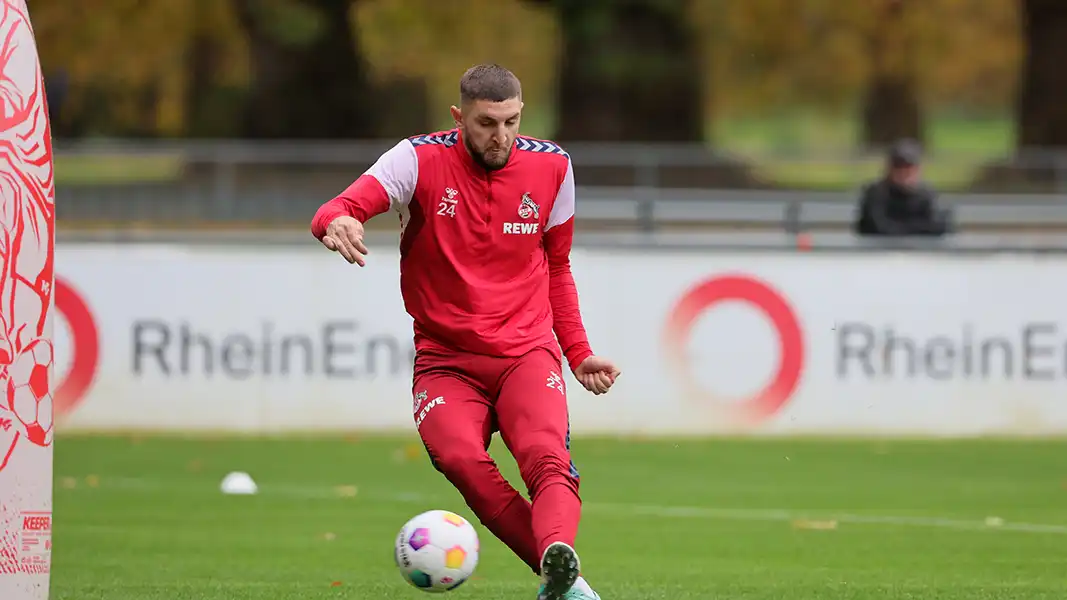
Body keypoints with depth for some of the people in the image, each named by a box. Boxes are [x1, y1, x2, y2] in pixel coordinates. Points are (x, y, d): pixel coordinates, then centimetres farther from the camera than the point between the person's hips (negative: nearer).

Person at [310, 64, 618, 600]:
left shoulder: (551, 168, 7)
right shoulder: (421, 160, -4)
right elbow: (337, 212, -18)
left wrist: (579, 354, 16)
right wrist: (336, 223, -43)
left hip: (527, 352, 1)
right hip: (445, 361, -1)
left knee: (545, 457, -30)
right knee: (461, 460, -31)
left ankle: (558, 556, -55)